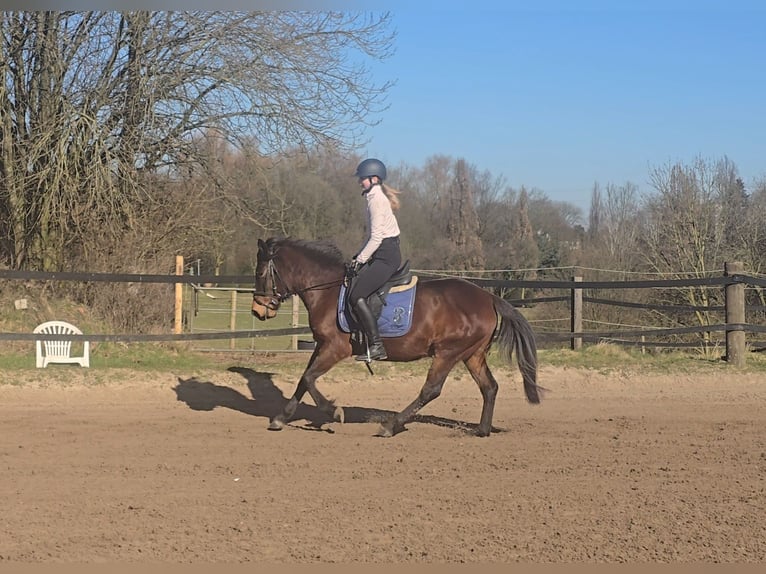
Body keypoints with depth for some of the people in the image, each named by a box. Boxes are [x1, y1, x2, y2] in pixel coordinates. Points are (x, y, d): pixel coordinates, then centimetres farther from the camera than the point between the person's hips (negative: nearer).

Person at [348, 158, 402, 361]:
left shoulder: (376, 200, -13)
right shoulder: (379, 197, 18)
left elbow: (376, 238, -18)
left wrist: (360, 259, -11)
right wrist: (359, 256, 15)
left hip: (386, 256, -11)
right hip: (387, 254, 11)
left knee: (357, 296, -18)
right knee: (353, 291, 11)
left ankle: (376, 346, -21)